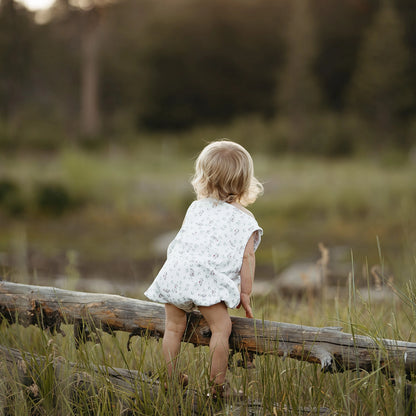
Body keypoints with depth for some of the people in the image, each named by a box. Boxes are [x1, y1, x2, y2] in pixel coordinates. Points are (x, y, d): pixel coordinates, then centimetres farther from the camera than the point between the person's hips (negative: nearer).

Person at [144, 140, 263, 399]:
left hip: (175, 270, 5)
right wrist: (245, 293, 11)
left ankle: (171, 380, 20)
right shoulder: (244, 220, 13)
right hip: (206, 277, -5)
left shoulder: (196, 207, 26)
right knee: (221, 327, -3)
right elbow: (247, 257, 6)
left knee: (174, 327, 12)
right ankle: (218, 385, -7)